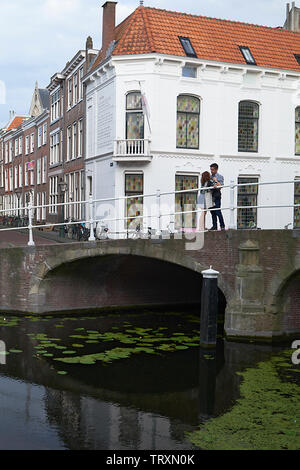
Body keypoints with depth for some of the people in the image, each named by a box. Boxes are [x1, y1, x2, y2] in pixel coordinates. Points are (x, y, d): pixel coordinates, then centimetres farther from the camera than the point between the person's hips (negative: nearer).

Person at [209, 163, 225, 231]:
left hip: (216, 196, -6)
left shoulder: (220, 177, -1)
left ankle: (222, 226, -4)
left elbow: (221, 186, -8)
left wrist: (216, 181, -14)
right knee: (212, 212, 6)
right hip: (211, 195, 6)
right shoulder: (210, 177, 16)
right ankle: (214, 226, 11)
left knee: (217, 211, -11)